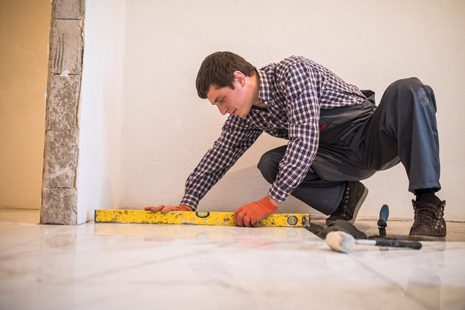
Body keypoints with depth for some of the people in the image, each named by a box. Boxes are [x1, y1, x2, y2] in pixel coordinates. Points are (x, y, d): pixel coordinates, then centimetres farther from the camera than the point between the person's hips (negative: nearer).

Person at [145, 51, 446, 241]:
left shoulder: (292, 71, -22)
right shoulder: (246, 115, 0)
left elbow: (304, 141, -30)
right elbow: (219, 156, 7)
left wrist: (272, 201, -29)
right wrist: (187, 204, -1)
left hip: (375, 138, -5)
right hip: (342, 158, 6)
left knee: (408, 90, -36)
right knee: (270, 163, -16)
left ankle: (428, 205, -37)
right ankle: (343, 196, 1)